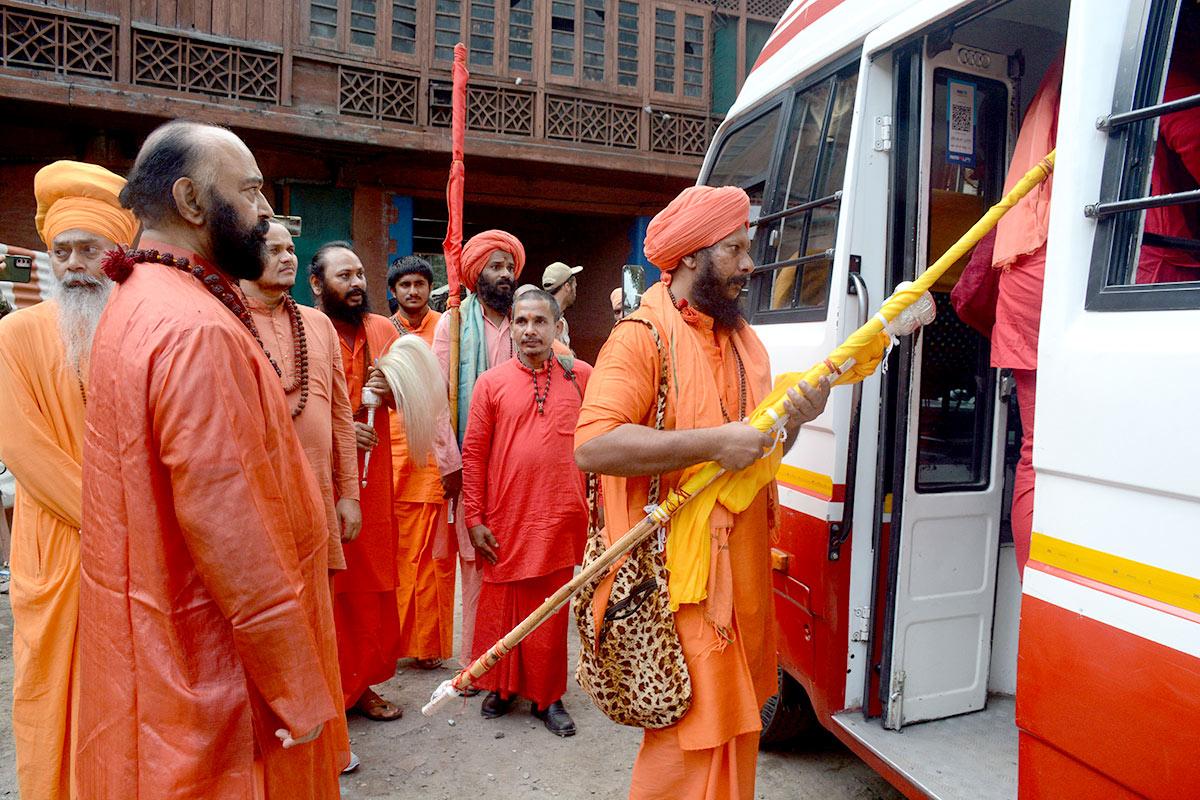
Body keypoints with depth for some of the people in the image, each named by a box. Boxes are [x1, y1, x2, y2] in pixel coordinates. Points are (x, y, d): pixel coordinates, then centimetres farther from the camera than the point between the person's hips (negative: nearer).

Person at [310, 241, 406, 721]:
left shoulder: (382, 330, 10)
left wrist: (390, 390, -5)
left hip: (371, 478, 5)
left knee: (370, 580, 10)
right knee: (323, 583, 3)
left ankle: (360, 683, 26)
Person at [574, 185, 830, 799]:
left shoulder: (743, 338, 15)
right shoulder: (641, 337, -13)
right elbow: (593, 446, -24)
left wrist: (792, 418, -1)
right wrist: (714, 441, -25)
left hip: (742, 567, 8)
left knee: (737, 720, 18)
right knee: (694, 734, -1)